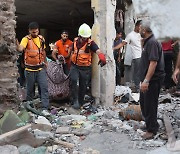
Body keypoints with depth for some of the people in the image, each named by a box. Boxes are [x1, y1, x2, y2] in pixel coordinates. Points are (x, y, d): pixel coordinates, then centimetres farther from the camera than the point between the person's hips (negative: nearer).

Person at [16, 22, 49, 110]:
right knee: (30, 89, 8)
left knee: (44, 87, -4)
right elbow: (20, 49, -33)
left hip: (41, 68, 3)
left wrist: (45, 62, 21)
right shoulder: (26, 39, -13)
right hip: (30, 69, -3)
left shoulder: (41, 38, 3)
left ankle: (45, 108, 0)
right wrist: (17, 44, -54)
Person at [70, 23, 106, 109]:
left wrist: (102, 57, -52)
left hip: (85, 68, -2)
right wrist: (71, 63, 21)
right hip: (75, 66, 2)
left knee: (83, 86, 9)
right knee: (74, 82, -17)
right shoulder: (75, 41, 3)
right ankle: (75, 101, -5)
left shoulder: (90, 43, -13)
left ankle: (80, 102, 28)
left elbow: (98, 51, -31)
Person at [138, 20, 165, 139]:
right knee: (144, 103, 19)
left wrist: (146, 80, -29)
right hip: (147, 79, 10)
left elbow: (153, 62, -26)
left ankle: (152, 130, 12)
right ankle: (149, 124, 34)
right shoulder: (148, 42, 14)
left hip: (152, 80, -10)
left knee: (150, 105, -1)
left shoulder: (152, 42, -19)